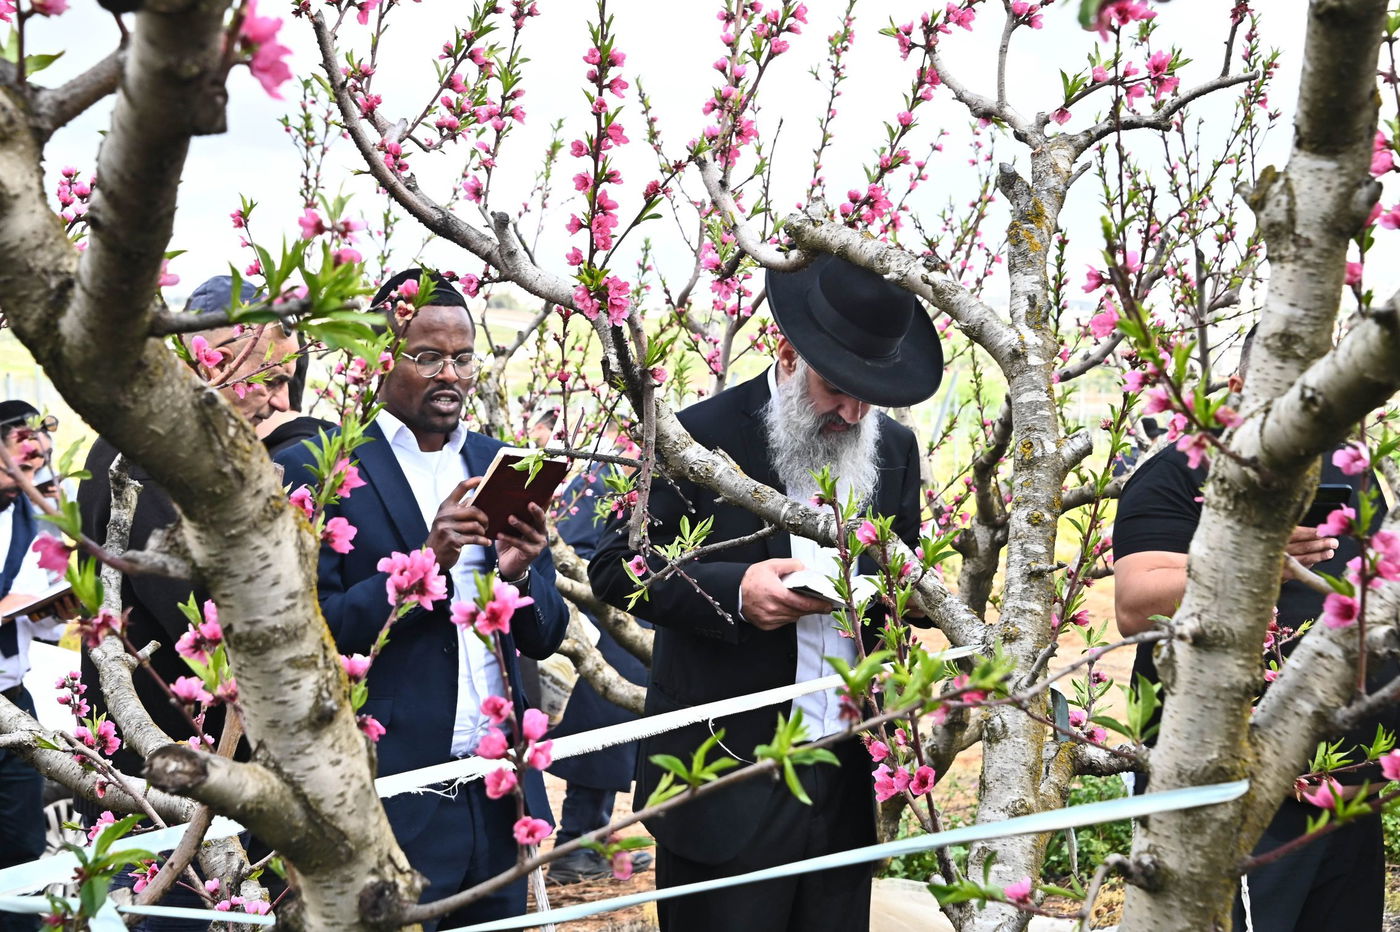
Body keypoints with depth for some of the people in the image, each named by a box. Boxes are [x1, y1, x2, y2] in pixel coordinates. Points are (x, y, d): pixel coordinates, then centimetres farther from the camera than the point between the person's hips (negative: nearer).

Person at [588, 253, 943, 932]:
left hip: (848, 787, 5)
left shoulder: (894, 449, 8)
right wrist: (732, 590, -21)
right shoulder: (701, 435, -8)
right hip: (730, 782, -4)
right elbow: (613, 569, -6)